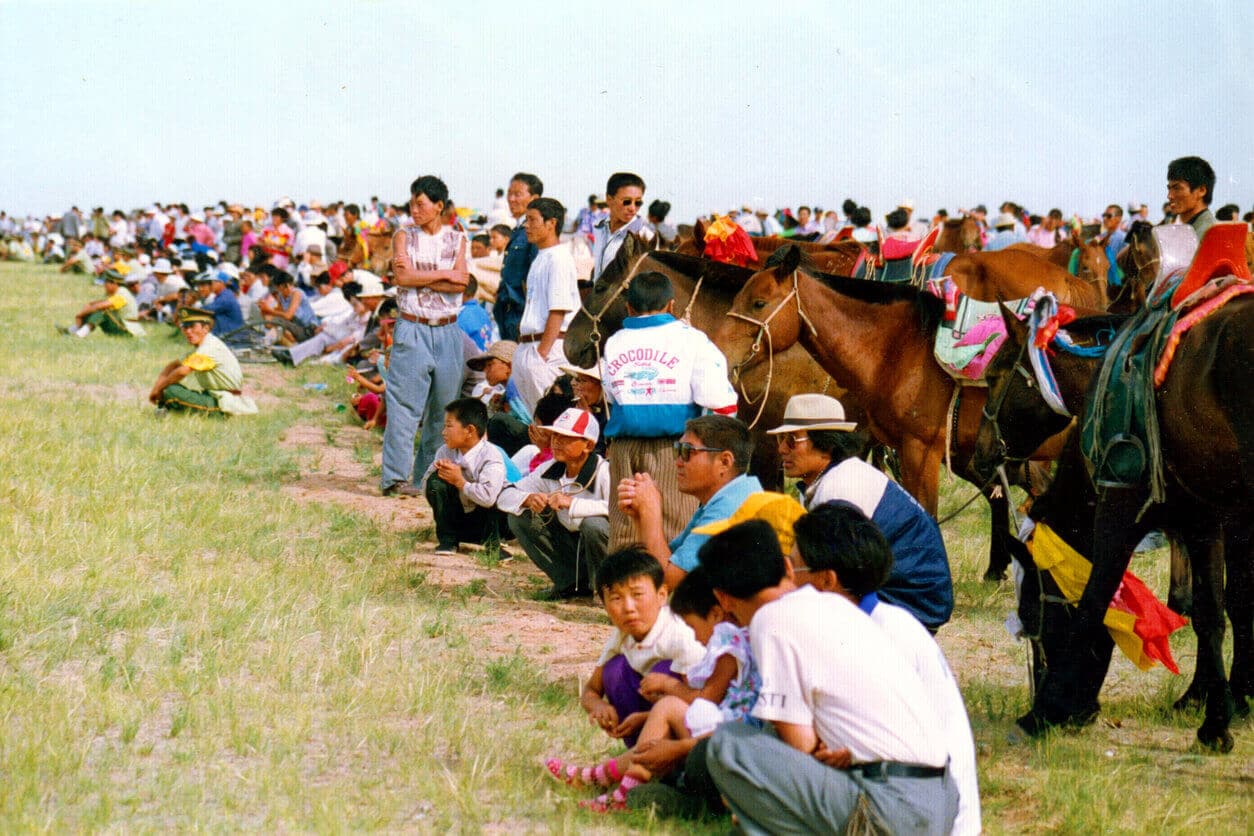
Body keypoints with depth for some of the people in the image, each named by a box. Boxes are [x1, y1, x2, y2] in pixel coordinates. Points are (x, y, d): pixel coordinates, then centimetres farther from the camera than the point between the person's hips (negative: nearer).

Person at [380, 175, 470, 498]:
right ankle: (395, 477, -12)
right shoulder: (404, 236, 5)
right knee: (405, 404, -10)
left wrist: (418, 277, -10)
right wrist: (444, 274, -7)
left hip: (447, 332, 3)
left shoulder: (457, 239, 9)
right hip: (411, 329, -3)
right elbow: (404, 277, -11)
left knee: (444, 406, 5)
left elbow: (460, 283, -5)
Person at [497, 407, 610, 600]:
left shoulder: (604, 472, -21)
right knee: (518, 516, -5)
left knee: (593, 523, -37)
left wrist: (572, 503, -39)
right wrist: (528, 499, -22)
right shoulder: (550, 471, -2)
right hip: (569, 546, 6)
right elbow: (505, 496, 2)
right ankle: (571, 583, 2)